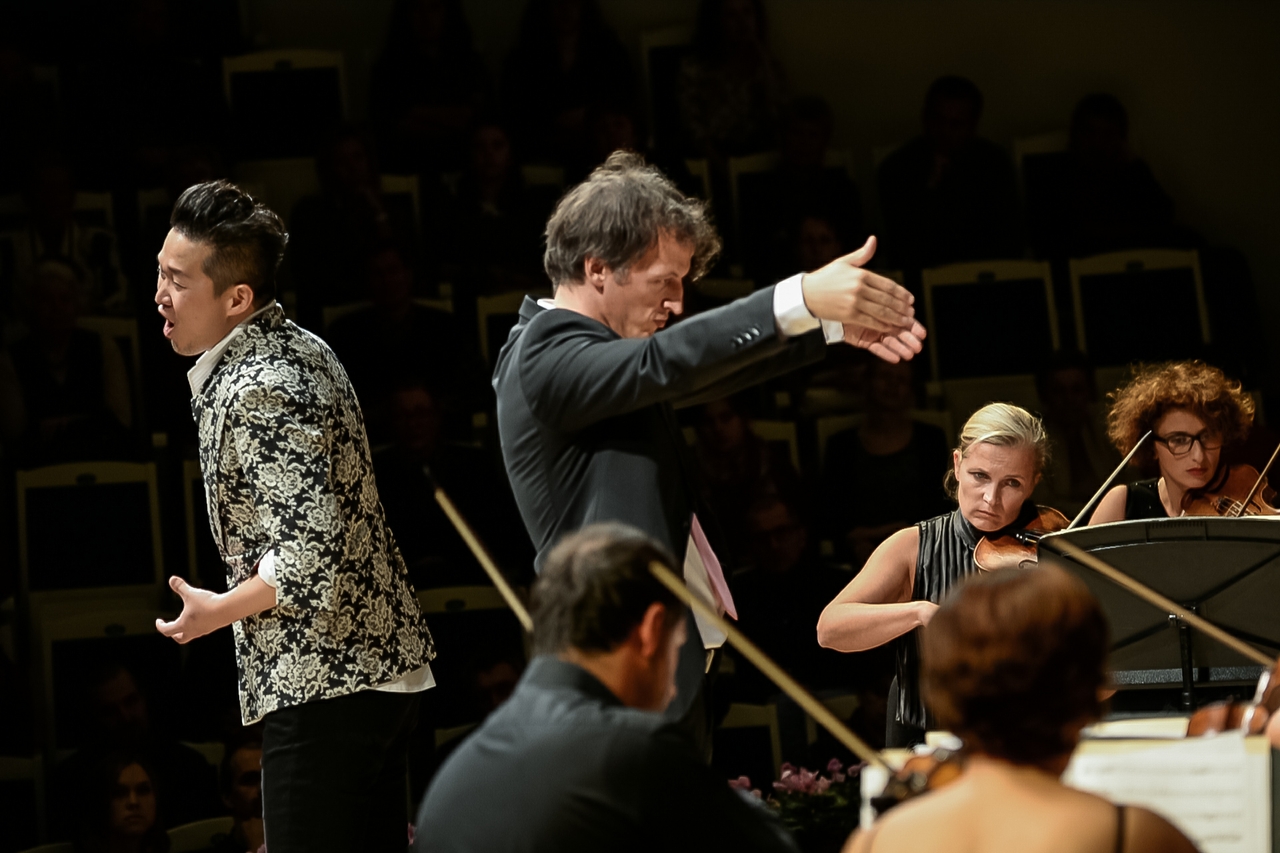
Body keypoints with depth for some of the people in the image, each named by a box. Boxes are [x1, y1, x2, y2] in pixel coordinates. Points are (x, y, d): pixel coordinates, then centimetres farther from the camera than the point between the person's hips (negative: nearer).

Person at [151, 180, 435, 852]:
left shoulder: (257, 393, -19)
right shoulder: (301, 349, 12)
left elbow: (311, 553, -23)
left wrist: (216, 612, -10)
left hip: (322, 687, -10)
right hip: (383, 666, 10)